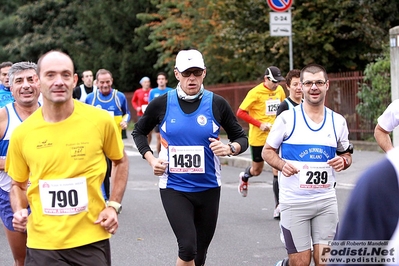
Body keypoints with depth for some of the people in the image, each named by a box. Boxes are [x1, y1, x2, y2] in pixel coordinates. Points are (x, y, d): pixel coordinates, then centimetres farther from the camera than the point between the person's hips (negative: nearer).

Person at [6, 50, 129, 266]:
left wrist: (113, 206, 1)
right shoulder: (22, 133, -3)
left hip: (91, 240, 0)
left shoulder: (100, 120, -6)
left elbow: (120, 161, 11)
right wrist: (19, 211, -6)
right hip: (42, 243, 1)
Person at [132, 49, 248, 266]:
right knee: (188, 247, -18)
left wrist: (230, 148, -16)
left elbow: (241, 137, 6)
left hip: (208, 188, 2)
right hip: (173, 188, -2)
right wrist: (151, 159, -1)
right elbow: (139, 132, 14)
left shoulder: (217, 104, -2)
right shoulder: (162, 103, -2)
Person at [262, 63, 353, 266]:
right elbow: (267, 151, 3)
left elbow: (346, 154, 18)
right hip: (294, 201, -3)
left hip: (326, 201, 3)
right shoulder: (287, 118, -3)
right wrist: (282, 165, -17)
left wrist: (343, 161, -5)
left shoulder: (338, 121, 6)